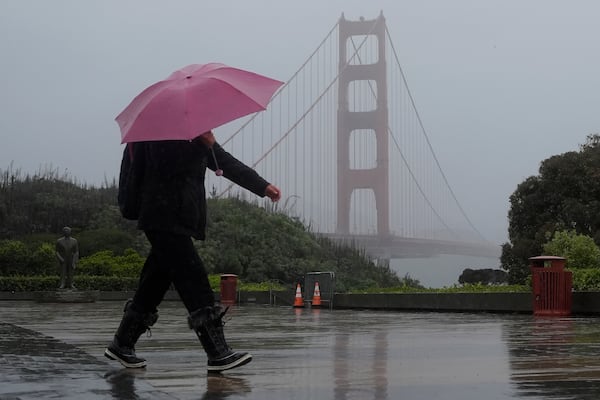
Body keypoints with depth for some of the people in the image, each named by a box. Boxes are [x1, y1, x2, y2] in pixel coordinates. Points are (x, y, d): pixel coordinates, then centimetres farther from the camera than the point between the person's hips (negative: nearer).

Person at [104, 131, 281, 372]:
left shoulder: (197, 134, 19)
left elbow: (225, 162, 24)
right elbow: (165, 166, -23)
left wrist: (263, 187, 23)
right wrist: (202, 145, -23)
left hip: (178, 219, 9)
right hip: (164, 219, -9)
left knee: (156, 284, 12)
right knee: (194, 281, -13)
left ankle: (122, 345, 22)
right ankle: (217, 354, -15)